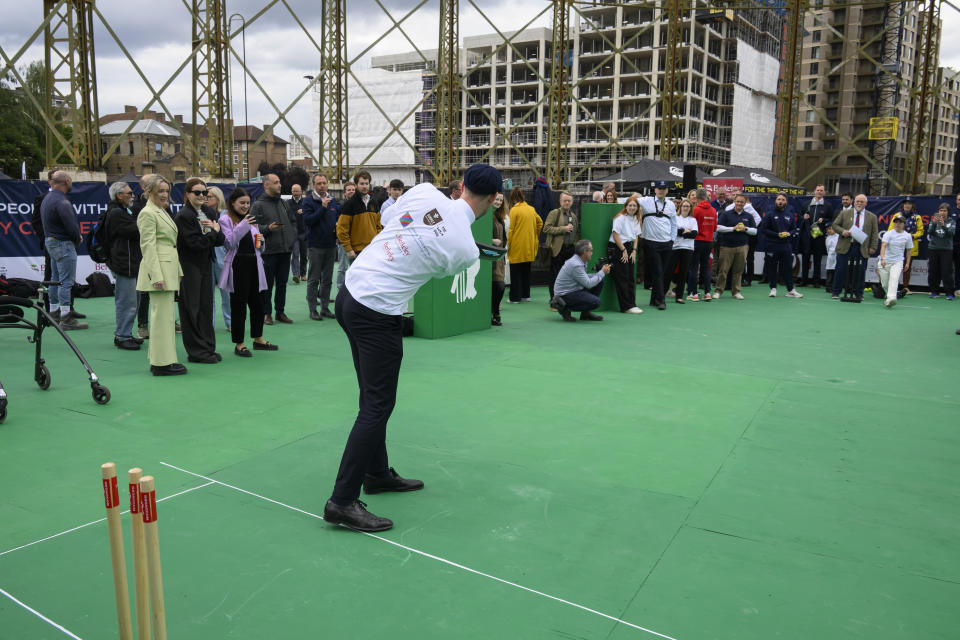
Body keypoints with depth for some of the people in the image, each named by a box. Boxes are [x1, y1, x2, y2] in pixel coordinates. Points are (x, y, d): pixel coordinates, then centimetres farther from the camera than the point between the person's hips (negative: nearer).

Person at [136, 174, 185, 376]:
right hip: (159, 269, -10)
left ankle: (158, 359, 19)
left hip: (169, 269, 10)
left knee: (163, 314, 12)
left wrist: (178, 271, 21)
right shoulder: (147, 213, -8)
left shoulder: (163, 212, 20)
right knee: (163, 315, -8)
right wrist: (157, 275, -21)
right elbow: (148, 246, -15)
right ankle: (162, 363, -4)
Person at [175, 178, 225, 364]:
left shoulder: (210, 212, 9)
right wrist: (214, 233, -8)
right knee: (192, 310, -1)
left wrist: (214, 230, -15)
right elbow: (195, 243, -19)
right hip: (189, 269, -7)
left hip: (205, 265, 7)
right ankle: (196, 352, 6)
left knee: (206, 307, 11)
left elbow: (221, 240, 5)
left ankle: (208, 348, 19)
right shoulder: (183, 216, -13)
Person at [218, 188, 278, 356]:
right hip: (237, 265, -6)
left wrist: (260, 241, -1)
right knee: (238, 304, -1)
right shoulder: (225, 220, -2)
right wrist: (243, 225, -21)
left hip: (254, 264, 6)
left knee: (257, 302, 11)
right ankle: (239, 344, 7)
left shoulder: (252, 219, 18)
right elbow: (228, 243, -15)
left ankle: (258, 339, 25)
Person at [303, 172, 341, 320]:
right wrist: (322, 208, -23)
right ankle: (313, 309, 6)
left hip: (331, 245, 5)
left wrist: (338, 227, 0)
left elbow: (339, 217, 21)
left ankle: (325, 308, 19)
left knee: (327, 279, 11)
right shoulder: (308, 201, -7)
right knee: (313, 279, 0)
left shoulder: (333, 200, 10)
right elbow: (307, 220, -18)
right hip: (315, 245, -5)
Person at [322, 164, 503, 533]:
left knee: (373, 398, 19)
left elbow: (386, 220, 15)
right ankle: (342, 502, 3)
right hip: (378, 315, -8)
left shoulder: (424, 192, -1)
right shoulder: (466, 250, -13)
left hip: (350, 293, 8)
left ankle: (377, 474, 34)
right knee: (377, 406, 0)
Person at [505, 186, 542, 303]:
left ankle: (515, 297, 2)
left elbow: (511, 229, -12)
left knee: (515, 272, 1)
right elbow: (540, 222, 17)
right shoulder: (531, 209, 6)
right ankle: (526, 295, 20)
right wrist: (535, 236, 25)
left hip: (517, 246, -6)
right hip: (529, 247, 6)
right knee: (526, 271, 16)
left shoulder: (514, 210, -11)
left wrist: (508, 244, -5)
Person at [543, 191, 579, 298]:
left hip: (570, 249, 6)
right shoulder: (554, 213, -2)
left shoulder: (573, 216, 17)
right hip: (558, 249, -6)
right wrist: (563, 229, -16)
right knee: (555, 275, -1)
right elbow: (546, 228, -13)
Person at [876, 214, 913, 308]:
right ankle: (890, 296, 30)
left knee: (894, 278, -25)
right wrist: (882, 259, -31)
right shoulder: (889, 233, -5)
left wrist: (907, 263, 14)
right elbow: (883, 246, -18)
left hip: (898, 262, 0)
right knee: (885, 284, 3)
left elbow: (909, 250, 16)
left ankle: (891, 298, -37)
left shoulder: (907, 236, 4)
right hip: (885, 261, 0)